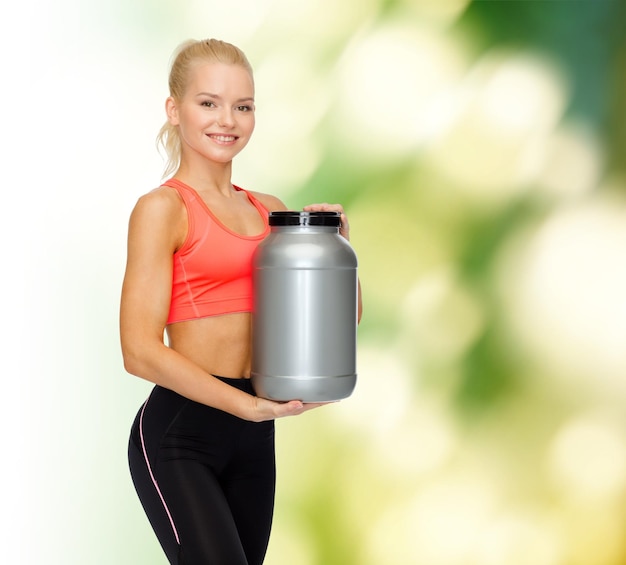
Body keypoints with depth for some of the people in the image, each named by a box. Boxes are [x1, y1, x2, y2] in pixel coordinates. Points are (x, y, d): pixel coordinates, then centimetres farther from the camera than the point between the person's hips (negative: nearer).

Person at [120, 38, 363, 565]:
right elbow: (141, 350, -14)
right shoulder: (162, 208, -6)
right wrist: (253, 405, -20)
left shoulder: (268, 210, 13)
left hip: (251, 434, 6)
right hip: (180, 431, -6)